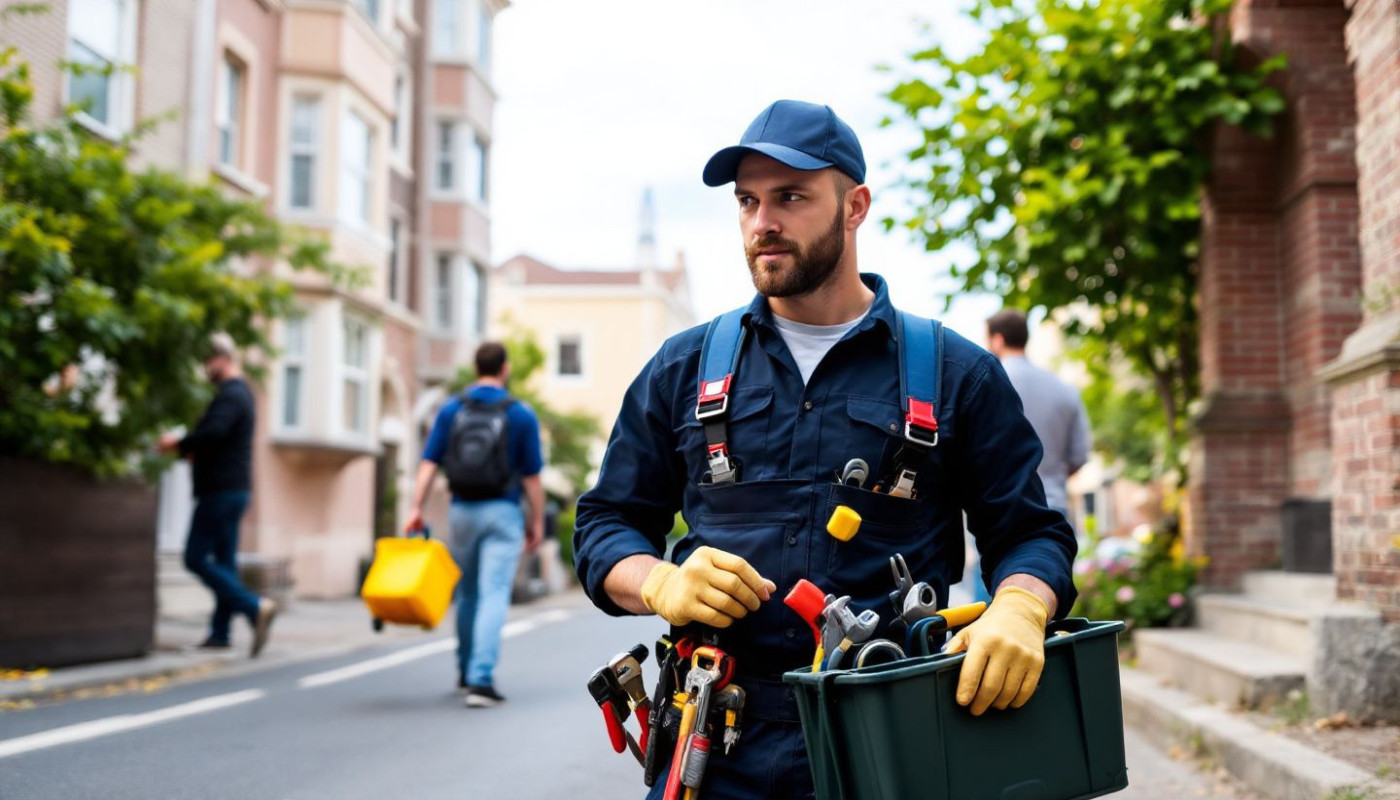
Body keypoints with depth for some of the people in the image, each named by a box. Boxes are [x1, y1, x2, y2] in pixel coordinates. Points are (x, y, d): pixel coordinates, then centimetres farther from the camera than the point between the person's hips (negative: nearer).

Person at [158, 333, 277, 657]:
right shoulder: (241, 392, 18)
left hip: (221, 490, -10)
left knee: (196, 558, -8)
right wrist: (191, 449, 8)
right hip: (234, 487, 10)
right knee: (223, 560, 11)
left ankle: (255, 607, -15)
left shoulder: (230, 395, -14)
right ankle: (220, 633, 14)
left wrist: (179, 444, -18)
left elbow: (214, 432, -30)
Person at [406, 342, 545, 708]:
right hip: (502, 513, -3)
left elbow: (429, 463, -4)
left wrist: (416, 509, -4)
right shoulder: (522, 415, -4)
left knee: (467, 594, 19)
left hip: (461, 511, 3)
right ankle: (481, 679, -15)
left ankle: (466, 672, 31)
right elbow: (531, 476, -3)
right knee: (494, 596, -5)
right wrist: (537, 520, 5)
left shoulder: (451, 409, 3)